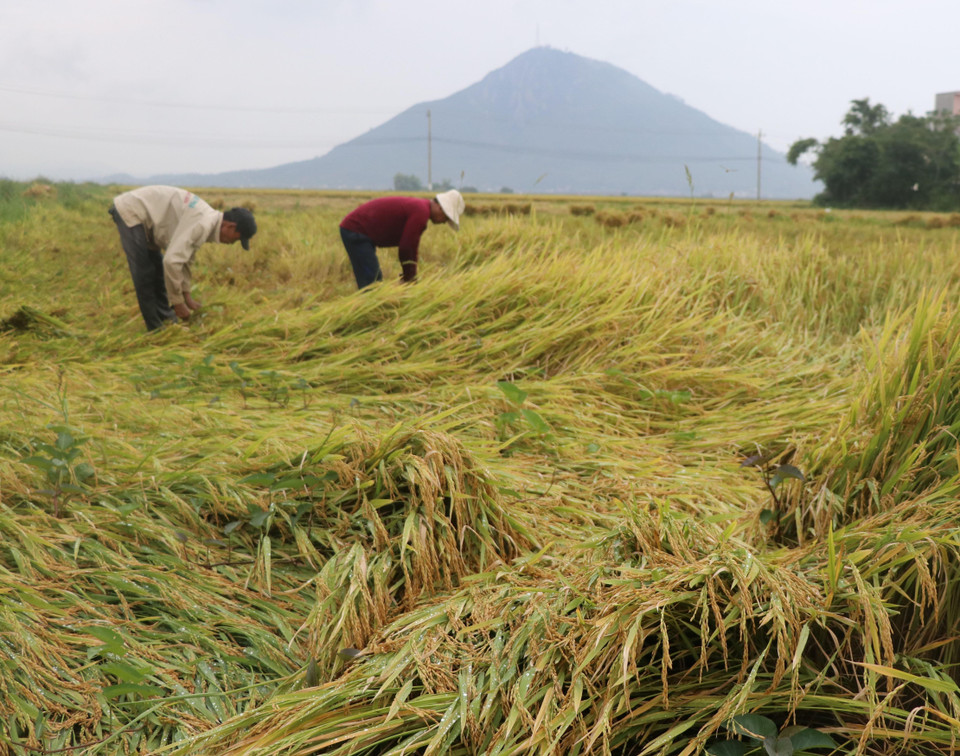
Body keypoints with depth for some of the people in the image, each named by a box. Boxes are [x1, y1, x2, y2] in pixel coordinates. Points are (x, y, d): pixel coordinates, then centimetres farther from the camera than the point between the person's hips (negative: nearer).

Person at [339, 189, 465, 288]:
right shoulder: (420, 212, -19)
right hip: (356, 231, -11)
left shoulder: (420, 207, 14)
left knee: (377, 279, 14)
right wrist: (408, 278, -7)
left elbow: (412, 246, 19)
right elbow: (405, 248, -19)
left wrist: (412, 278, 18)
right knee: (370, 282, -12)